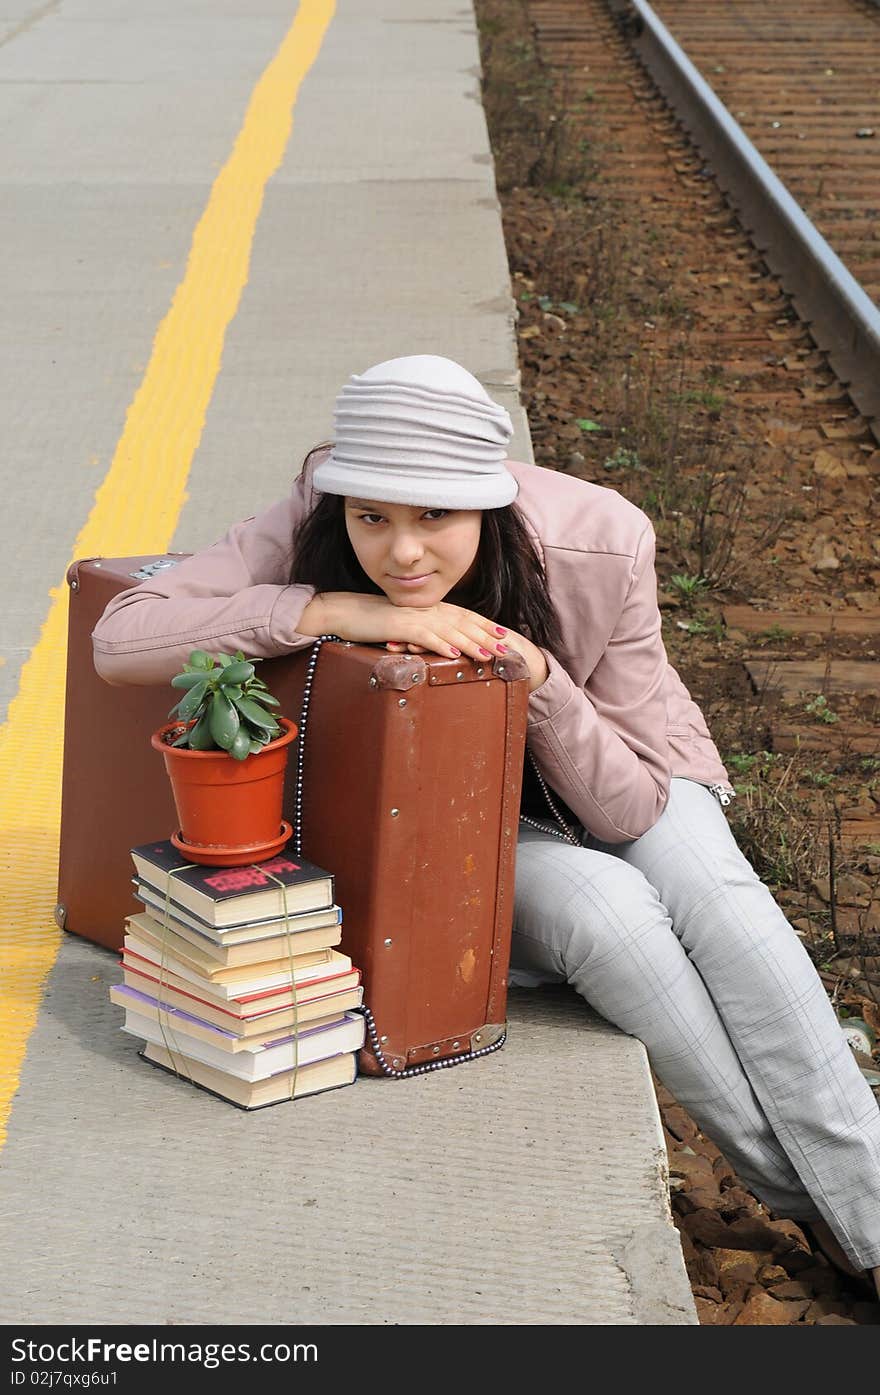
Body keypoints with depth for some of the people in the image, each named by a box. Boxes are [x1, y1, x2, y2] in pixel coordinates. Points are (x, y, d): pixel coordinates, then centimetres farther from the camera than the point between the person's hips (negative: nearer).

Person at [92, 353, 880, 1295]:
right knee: (602, 904, -30)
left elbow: (633, 807, -20)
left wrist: (536, 678, -38)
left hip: (609, 786, 1)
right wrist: (338, 610, -43)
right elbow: (118, 639, -37)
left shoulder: (598, 545, -27)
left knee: (712, 898, -29)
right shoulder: (312, 530, -26)